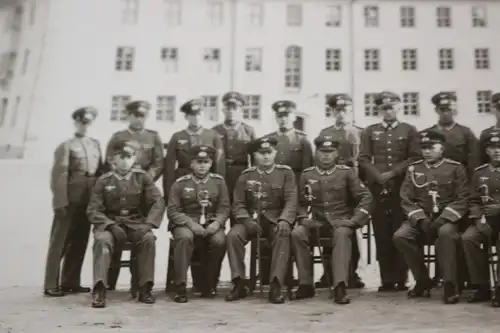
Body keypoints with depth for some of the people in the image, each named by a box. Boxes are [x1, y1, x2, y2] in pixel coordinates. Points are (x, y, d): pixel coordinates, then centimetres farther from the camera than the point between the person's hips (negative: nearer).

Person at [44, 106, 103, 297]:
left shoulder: (95, 144, 15)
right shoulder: (66, 146, -2)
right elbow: (58, 176, -10)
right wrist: (60, 202, -17)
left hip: (88, 201, 6)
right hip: (70, 201, -6)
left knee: (80, 242, 10)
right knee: (60, 242, 0)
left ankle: (70, 282, 20)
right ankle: (51, 285, 5)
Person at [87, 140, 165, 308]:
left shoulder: (142, 177, 3)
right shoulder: (104, 180, 1)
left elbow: (158, 202, -1)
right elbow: (93, 210, -3)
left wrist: (148, 224, -16)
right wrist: (111, 225, -20)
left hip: (135, 223, 1)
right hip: (110, 223, -1)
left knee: (148, 238, -30)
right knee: (102, 240, -34)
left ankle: (145, 288, -20)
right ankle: (99, 289, -32)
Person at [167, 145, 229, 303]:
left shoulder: (218, 181, 7)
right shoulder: (180, 183, 2)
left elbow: (224, 208, 5)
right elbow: (173, 210, -3)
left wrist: (217, 222, -16)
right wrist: (191, 224, -18)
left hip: (211, 223, 2)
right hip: (186, 223, -1)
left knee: (219, 241, -31)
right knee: (185, 237, -36)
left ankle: (209, 285, -9)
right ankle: (180, 287, -29)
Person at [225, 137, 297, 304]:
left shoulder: (285, 173, 4)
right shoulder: (246, 176, 8)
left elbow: (291, 200, -7)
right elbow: (238, 204, 4)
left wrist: (284, 220, -26)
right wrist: (247, 220, -17)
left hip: (275, 220, -1)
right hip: (251, 219, 2)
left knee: (283, 236, -35)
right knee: (233, 235, -27)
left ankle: (276, 285, -32)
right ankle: (239, 284, -18)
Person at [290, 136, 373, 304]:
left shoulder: (346, 172, 3)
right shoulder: (307, 175, 9)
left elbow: (366, 197, 0)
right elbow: (301, 202, 14)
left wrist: (354, 220, -11)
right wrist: (303, 218, -6)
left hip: (341, 221, -2)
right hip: (317, 221, 2)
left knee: (342, 234, -37)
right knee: (297, 233, -28)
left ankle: (340, 287, -42)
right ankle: (306, 284, -19)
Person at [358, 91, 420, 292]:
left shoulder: (409, 130, 11)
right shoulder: (370, 131, 13)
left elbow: (414, 158, 2)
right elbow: (363, 159, 6)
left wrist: (393, 173, -9)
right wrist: (378, 176, -9)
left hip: (401, 187, -1)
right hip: (378, 188, 1)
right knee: (382, 235, -1)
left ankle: (401, 279, 4)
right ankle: (387, 280, 4)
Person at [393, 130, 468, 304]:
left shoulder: (456, 168, 2)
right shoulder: (413, 169, 8)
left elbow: (462, 199, -2)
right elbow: (406, 200, 4)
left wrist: (443, 218, -17)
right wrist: (421, 219, -12)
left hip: (446, 218, -3)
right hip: (420, 218, 3)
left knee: (446, 233, -37)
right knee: (400, 236, -25)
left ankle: (450, 285, -25)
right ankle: (422, 281, -7)